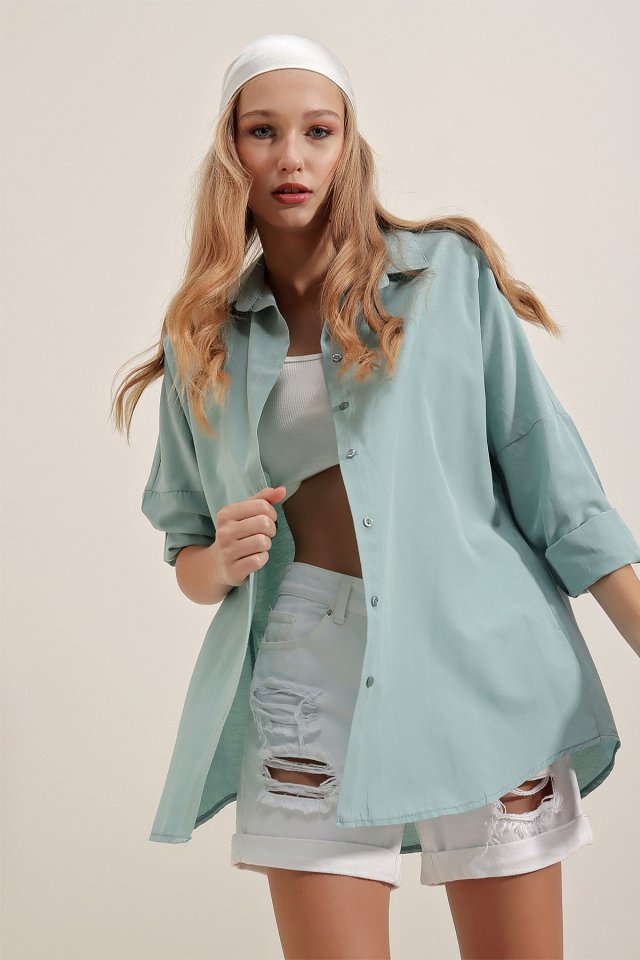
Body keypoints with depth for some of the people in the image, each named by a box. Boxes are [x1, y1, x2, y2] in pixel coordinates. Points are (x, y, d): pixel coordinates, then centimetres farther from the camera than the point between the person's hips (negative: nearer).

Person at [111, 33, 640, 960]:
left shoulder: (449, 272, 4)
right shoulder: (206, 338, 11)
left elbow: (546, 470, 1)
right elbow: (186, 556, 17)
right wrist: (222, 561, -6)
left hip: (477, 663, -1)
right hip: (308, 681, 1)